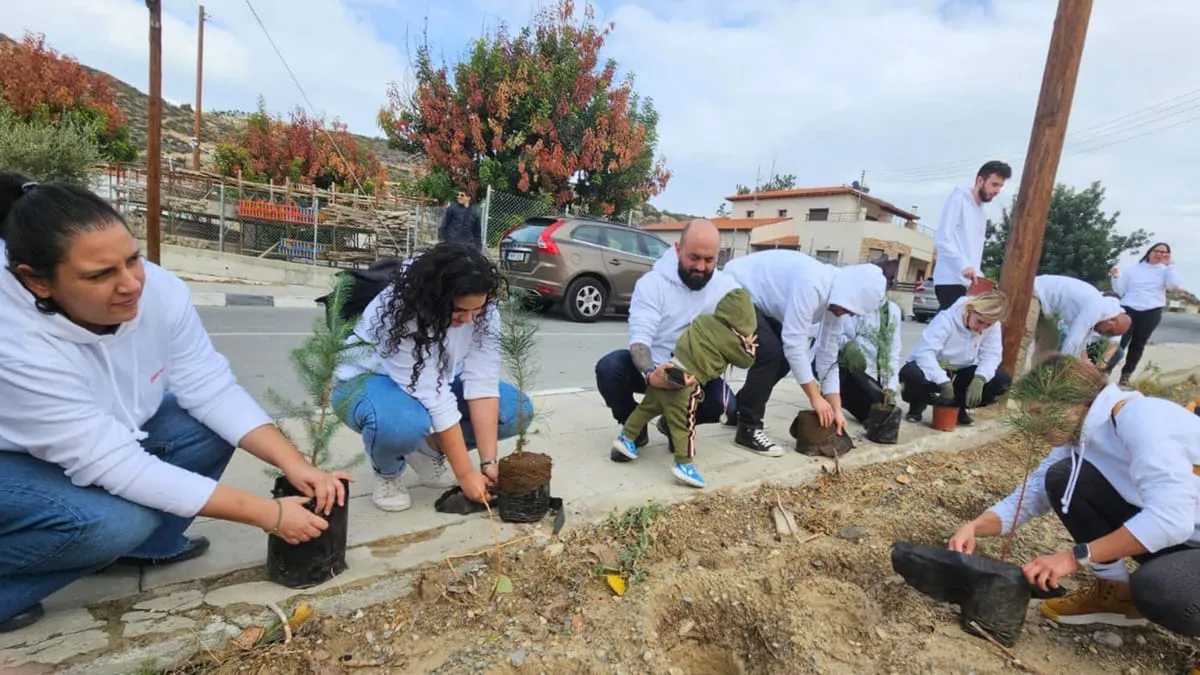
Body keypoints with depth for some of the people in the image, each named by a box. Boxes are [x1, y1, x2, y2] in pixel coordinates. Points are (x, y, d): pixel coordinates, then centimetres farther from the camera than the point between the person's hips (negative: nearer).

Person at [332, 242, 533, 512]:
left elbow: (482, 382, -24)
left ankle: (429, 452, 6)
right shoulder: (399, 312, -35)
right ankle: (387, 473, -4)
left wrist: (488, 461, -28)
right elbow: (434, 400, -36)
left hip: (438, 380, 5)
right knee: (401, 424, -41)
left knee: (518, 410, -14)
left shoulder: (483, 312, -20)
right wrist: (466, 473, -33)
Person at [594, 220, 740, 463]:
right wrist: (650, 374, -45)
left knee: (723, 401, -28)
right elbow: (640, 337, -25)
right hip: (653, 369, -1)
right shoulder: (652, 282, -16)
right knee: (608, 367, -29)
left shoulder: (728, 287, -6)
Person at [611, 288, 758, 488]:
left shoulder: (703, 319, 13)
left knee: (648, 407, 21)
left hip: (668, 370, 7)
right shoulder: (732, 338, -3)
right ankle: (684, 464, 1)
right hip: (686, 382, -7)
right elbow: (746, 360, 11)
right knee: (683, 424, -2)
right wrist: (748, 344, 29)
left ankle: (626, 437, 30)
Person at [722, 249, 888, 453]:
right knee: (771, 353, -21)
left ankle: (738, 410, 21)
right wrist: (815, 397, -20)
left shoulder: (835, 296, -3)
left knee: (783, 357, 6)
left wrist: (836, 409, 2)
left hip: (757, 298, 9)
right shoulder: (811, 284, -31)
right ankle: (748, 428, -8)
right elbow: (794, 343, -30)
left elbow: (828, 355, 4)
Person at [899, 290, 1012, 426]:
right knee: (910, 374, -39)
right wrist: (944, 382, -43)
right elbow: (924, 351, -35)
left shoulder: (992, 326, -9)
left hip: (960, 374, 5)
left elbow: (992, 355, -14)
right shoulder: (947, 319, -25)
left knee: (1003, 380, -16)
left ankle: (958, 406, 6)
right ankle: (918, 404, -3)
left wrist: (979, 379, -35)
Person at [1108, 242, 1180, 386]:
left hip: (1152, 313, 2)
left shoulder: (1165, 270, 9)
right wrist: (1116, 278, -10)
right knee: (1119, 342, -12)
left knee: (1138, 345, 8)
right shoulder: (1133, 269, 7)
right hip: (1129, 310, -2)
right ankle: (1105, 372, -14)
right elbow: (1121, 291, 6)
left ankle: (1126, 375, 14)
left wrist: (1169, 265, -6)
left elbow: (1173, 285, -11)